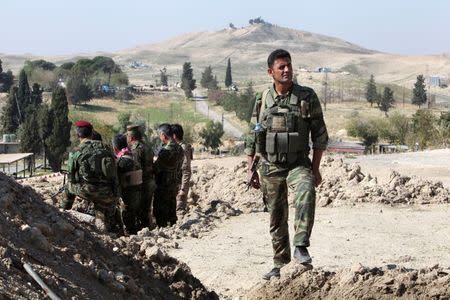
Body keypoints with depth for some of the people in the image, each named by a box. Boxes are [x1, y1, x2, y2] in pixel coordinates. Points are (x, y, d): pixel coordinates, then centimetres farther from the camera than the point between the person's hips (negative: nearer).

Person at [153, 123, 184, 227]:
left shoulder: (165, 150, -23)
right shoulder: (179, 148, 3)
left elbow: (157, 169, -19)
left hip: (163, 185, -8)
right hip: (174, 184, 8)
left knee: (160, 213, 1)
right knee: (172, 211, 17)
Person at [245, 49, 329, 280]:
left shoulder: (307, 97, -4)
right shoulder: (262, 100, 3)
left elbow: (320, 135, -1)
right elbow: (252, 138, 10)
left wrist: (315, 169, -6)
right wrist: (251, 170, 6)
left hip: (298, 163, -2)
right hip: (270, 167, 3)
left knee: (306, 191, -33)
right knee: (277, 218, 8)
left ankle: (301, 247, -33)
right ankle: (280, 264, 22)